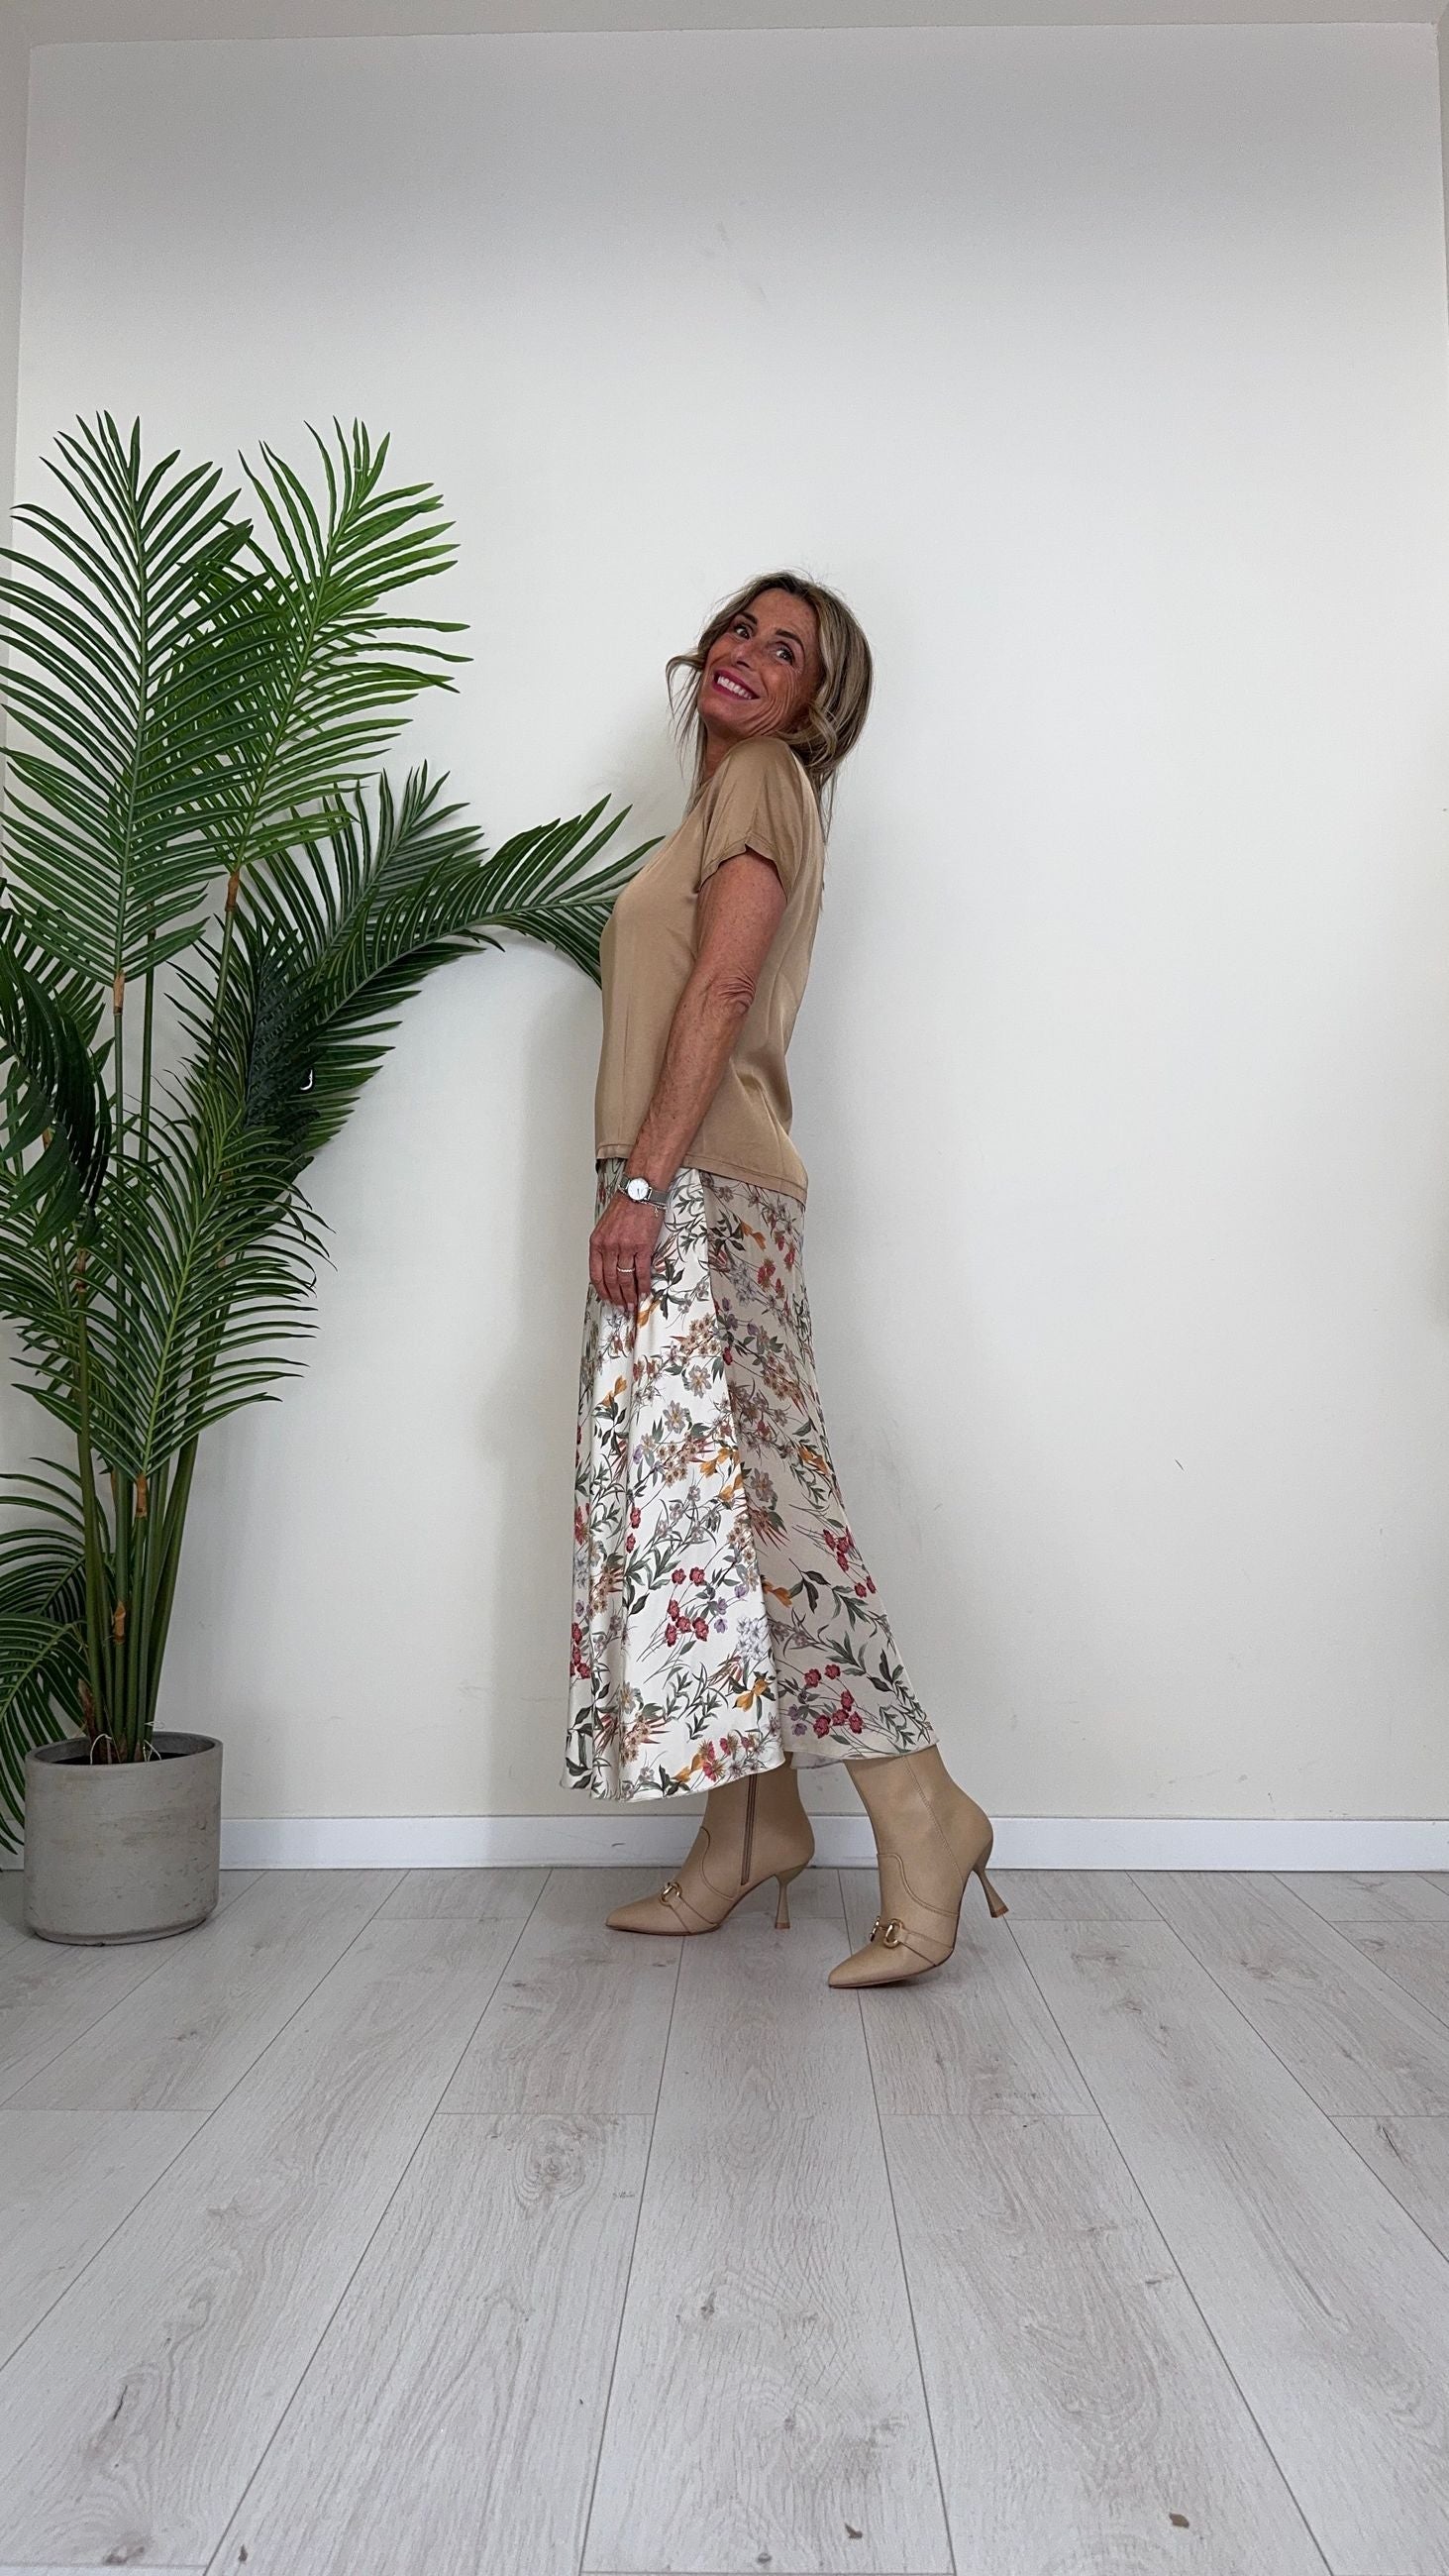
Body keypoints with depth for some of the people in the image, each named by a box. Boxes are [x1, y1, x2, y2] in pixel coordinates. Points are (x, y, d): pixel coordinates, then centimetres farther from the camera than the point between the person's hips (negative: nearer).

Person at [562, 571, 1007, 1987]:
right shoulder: (732, 800, 27)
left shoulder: (763, 779, -1)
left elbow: (720, 991, -14)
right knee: (709, 1488, 6)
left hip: (700, 1190, -9)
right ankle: (752, 1825, 11)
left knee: (728, 1488, -15)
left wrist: (640, 1182, -21)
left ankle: (917, 1809, -13)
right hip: (691, 1197, 9)